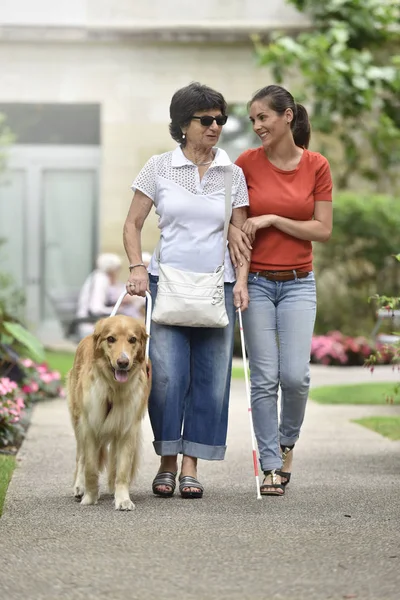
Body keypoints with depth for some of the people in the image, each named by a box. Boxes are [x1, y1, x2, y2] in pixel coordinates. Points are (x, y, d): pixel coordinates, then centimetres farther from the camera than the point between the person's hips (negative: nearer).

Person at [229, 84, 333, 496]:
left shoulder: (316, 166, -2)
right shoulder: (247, 163, -2)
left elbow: (323, 230, -3)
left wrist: (272, 219, -12)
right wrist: (233, 230, -12)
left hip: (298, 283, 0)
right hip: (256, 281, 0)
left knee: (295, 375, -10)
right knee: (264, 378, -3)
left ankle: (287, 440, 19)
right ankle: (271, 466, 7)